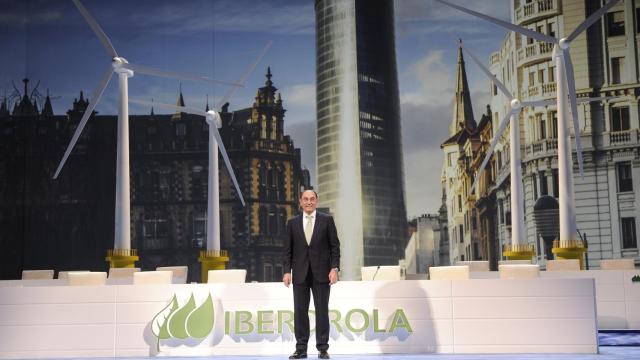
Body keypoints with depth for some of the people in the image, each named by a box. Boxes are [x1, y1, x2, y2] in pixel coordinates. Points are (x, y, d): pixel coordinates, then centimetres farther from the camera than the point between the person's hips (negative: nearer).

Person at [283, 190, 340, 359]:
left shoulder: (327, 220, 3)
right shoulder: (292, 223, 8)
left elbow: (335, 246, 1)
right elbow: (288, 249, 7)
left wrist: (334, 268, -8)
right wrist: (287, 271, -3)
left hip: (321, 273, -2)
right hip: (300, 273, 2)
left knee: (322, 311, 1)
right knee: (300, 311, 2)